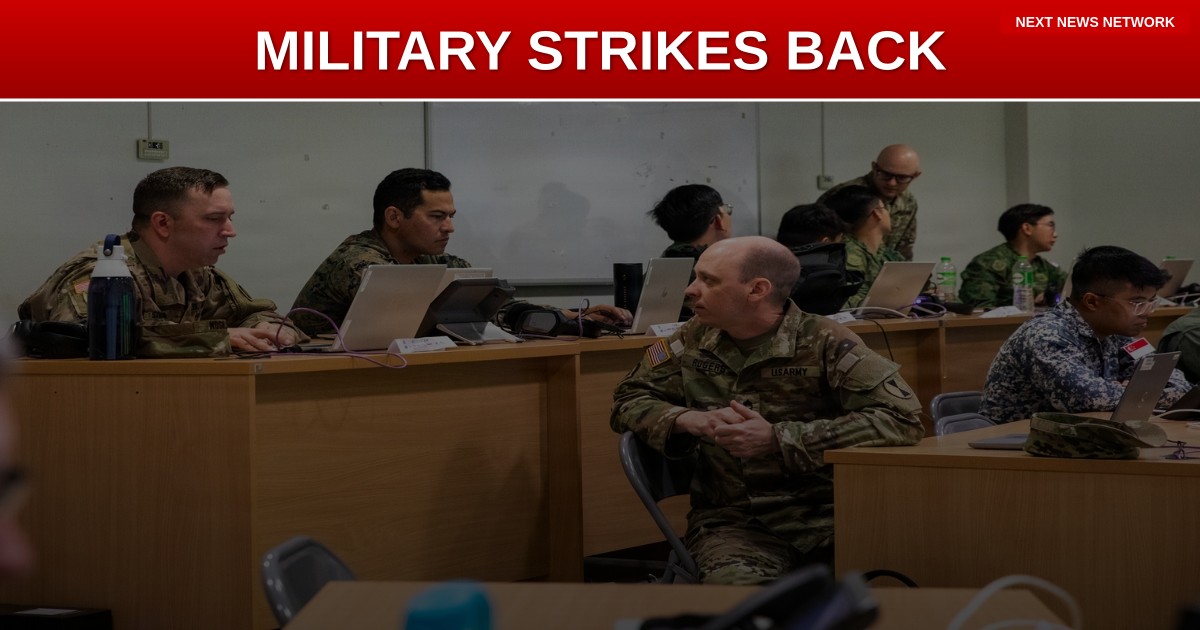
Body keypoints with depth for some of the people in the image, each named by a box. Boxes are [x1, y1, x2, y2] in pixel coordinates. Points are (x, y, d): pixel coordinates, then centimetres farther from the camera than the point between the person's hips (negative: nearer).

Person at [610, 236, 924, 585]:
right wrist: (690, 420, -6)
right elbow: (628, 400, 18)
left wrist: (778, 439, -19)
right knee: (735, 588, -35)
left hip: (826, 516, -1)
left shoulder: (822, 342, -6)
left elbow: (901, 419, -15)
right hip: (730, 521, 2)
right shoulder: (693, 340, 8)